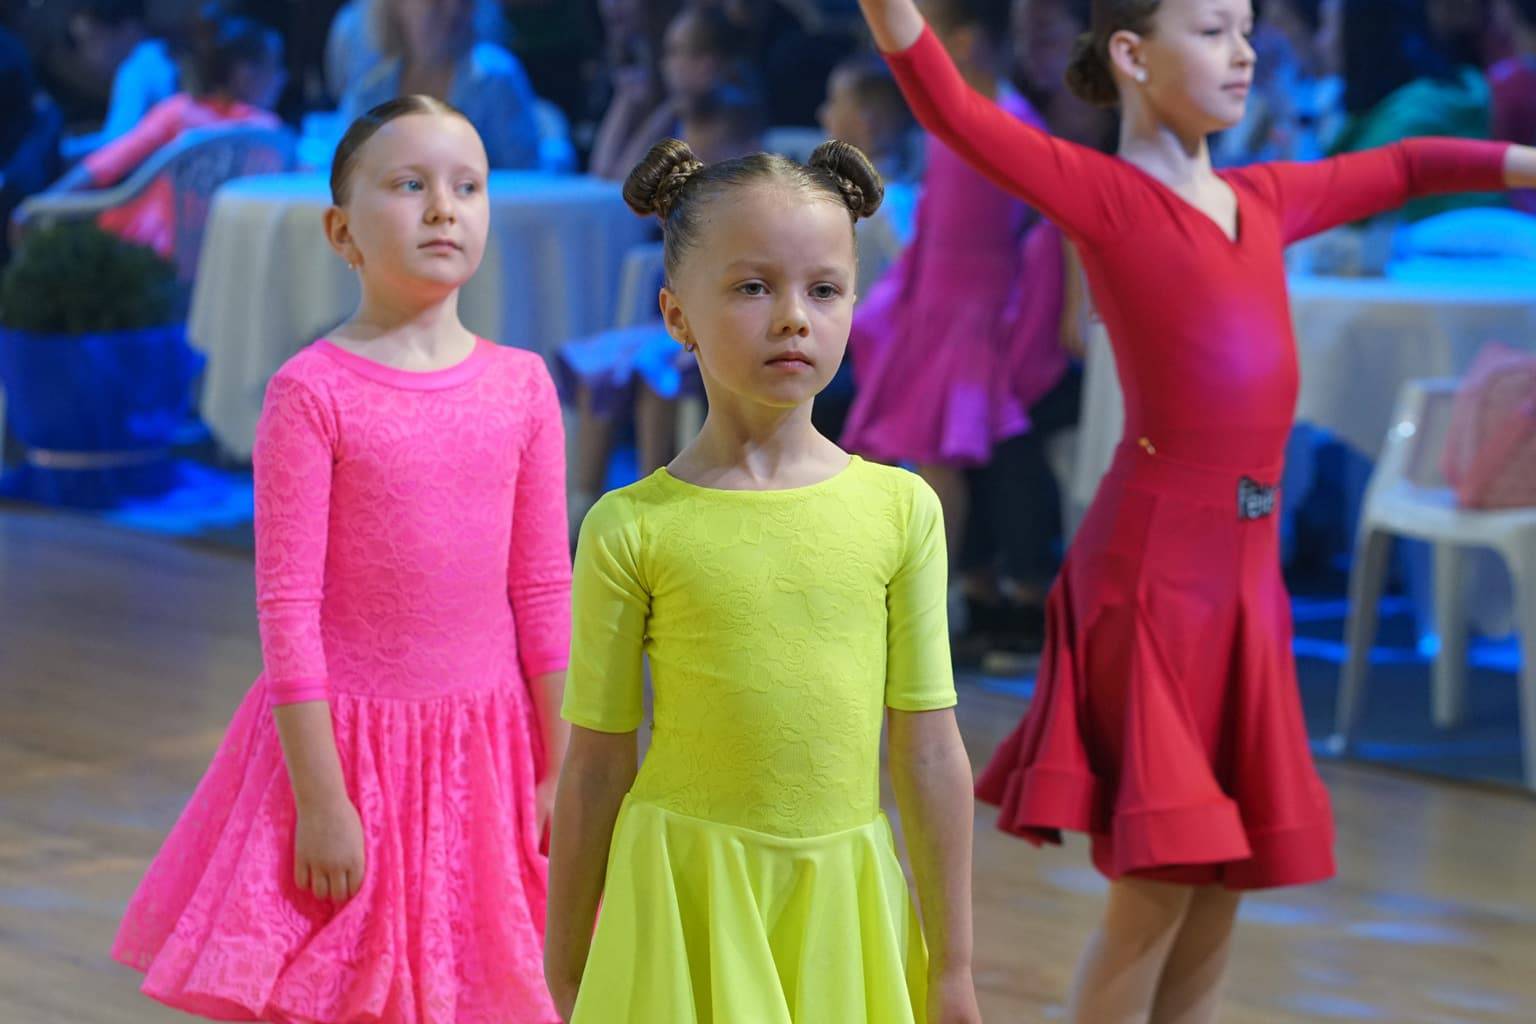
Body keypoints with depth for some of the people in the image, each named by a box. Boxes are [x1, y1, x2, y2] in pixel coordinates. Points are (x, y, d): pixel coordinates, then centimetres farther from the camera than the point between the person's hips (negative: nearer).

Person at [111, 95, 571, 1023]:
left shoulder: (522, 386, 2)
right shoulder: (313, 391, -9)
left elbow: (544, 588, 6)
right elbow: (288, 603, -10)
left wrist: (561, 776, 5)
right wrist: (320, 797, -12)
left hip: (490, 740, 3)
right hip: (349, 738, -3)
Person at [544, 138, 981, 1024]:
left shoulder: (900, 509, 1)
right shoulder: (633, 528, -5)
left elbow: (930, 751, 4)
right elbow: (596, 767, 1)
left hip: (843, 902, 2)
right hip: (686, 894, -2)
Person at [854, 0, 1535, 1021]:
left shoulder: (1266, 200, 14)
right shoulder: (1103, 193, -5)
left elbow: (1400, 168, 30)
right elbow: (955, 111, -19)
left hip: (1247, 573, 7)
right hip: (1150, 574, -7)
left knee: (1216, 901, 8)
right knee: (1155, 891, -7)